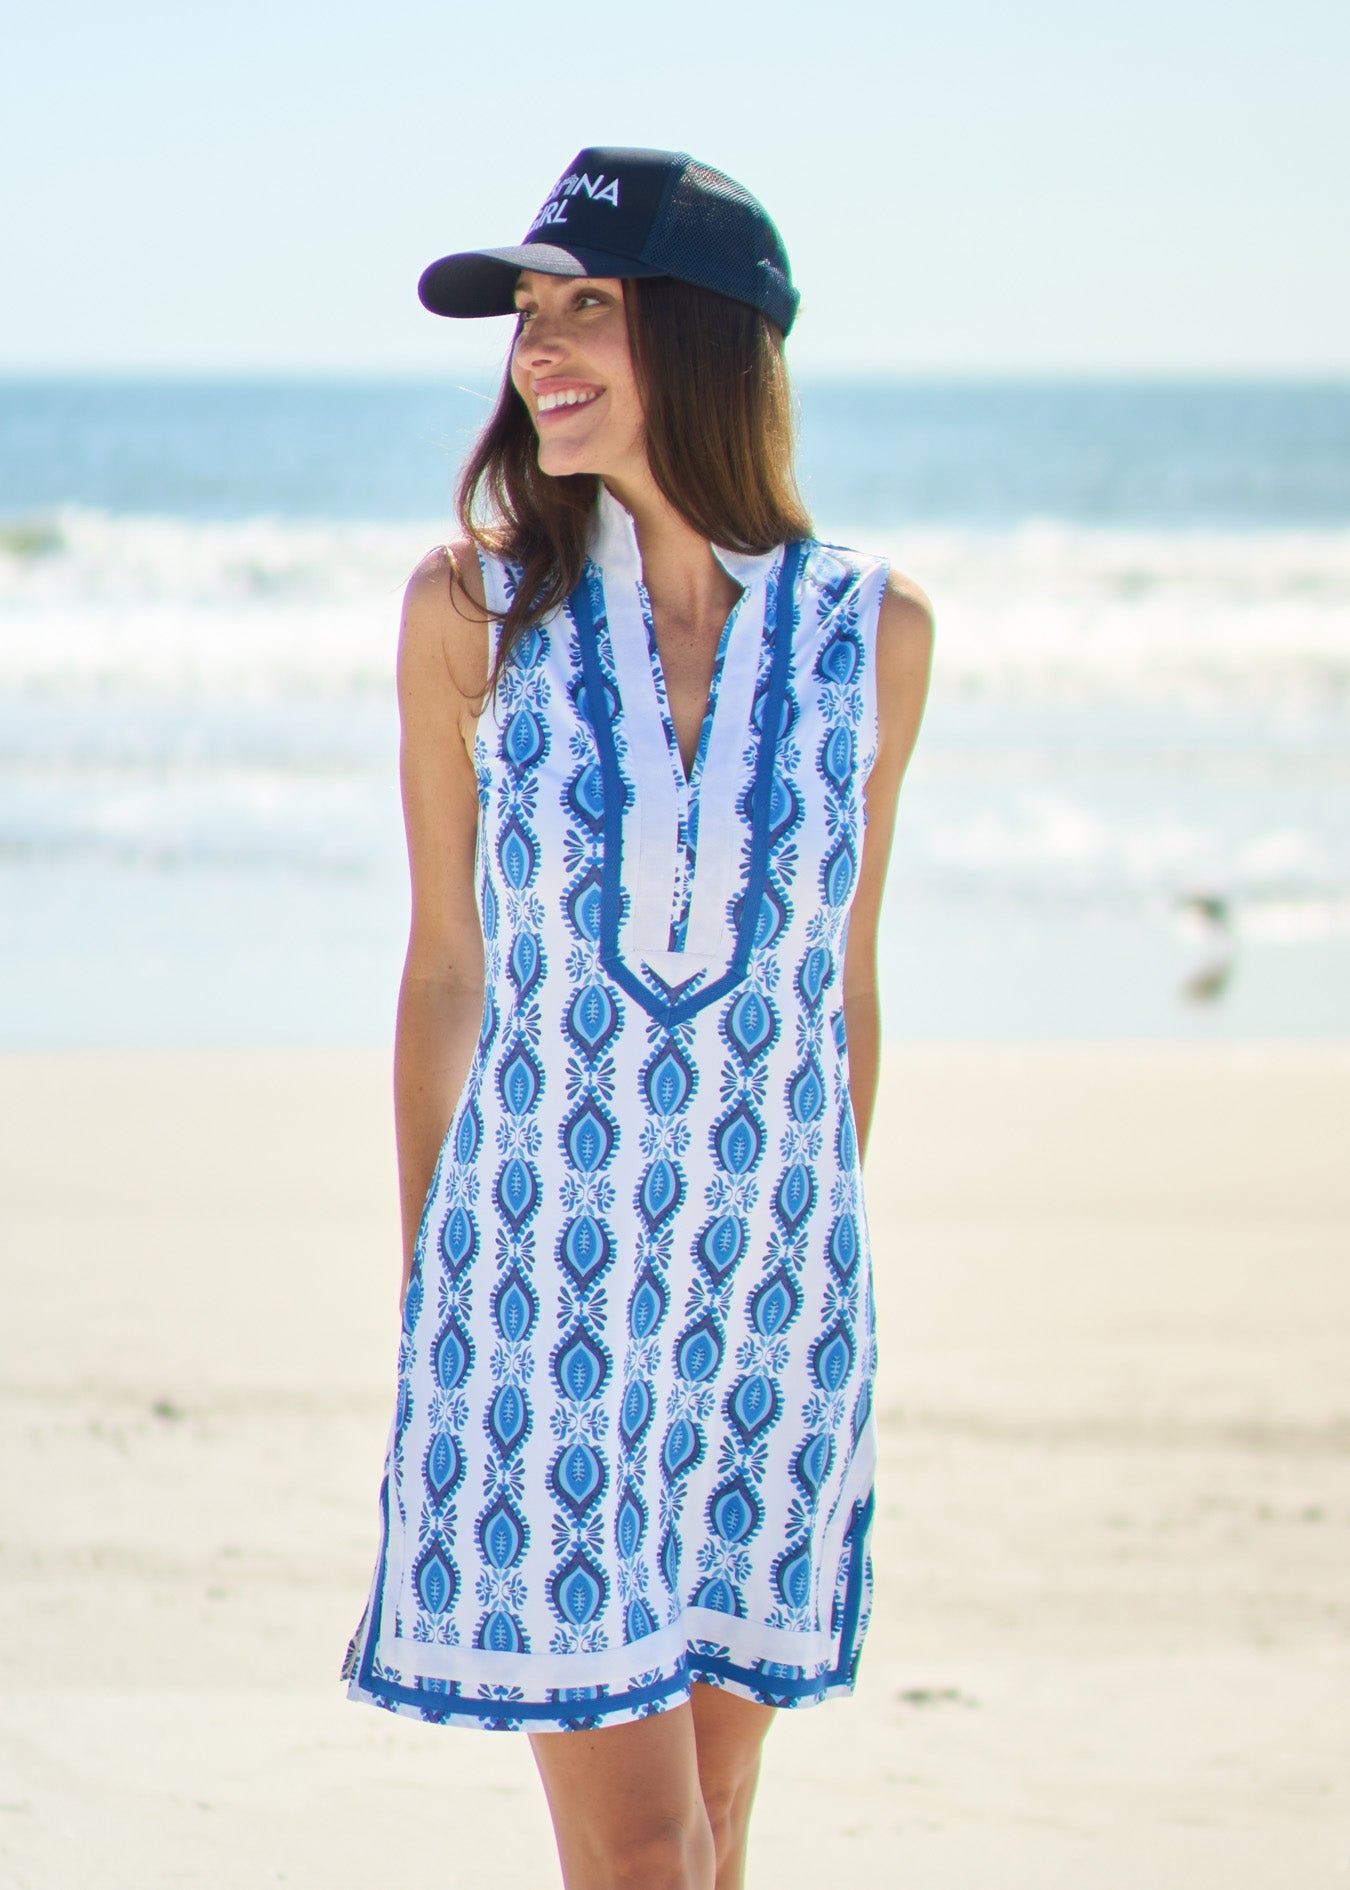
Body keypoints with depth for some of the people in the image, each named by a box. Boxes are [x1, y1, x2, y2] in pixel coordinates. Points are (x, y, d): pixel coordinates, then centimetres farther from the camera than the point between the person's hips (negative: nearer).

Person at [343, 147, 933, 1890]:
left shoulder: (873, 631, 0)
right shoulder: (475, 608, -4)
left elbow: (842, 980, 10)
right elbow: (445, 971, 4)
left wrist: (820, 1254, 14)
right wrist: (427, 1295, 6)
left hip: (774, 1287, 2)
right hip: (538, 1274, -2)